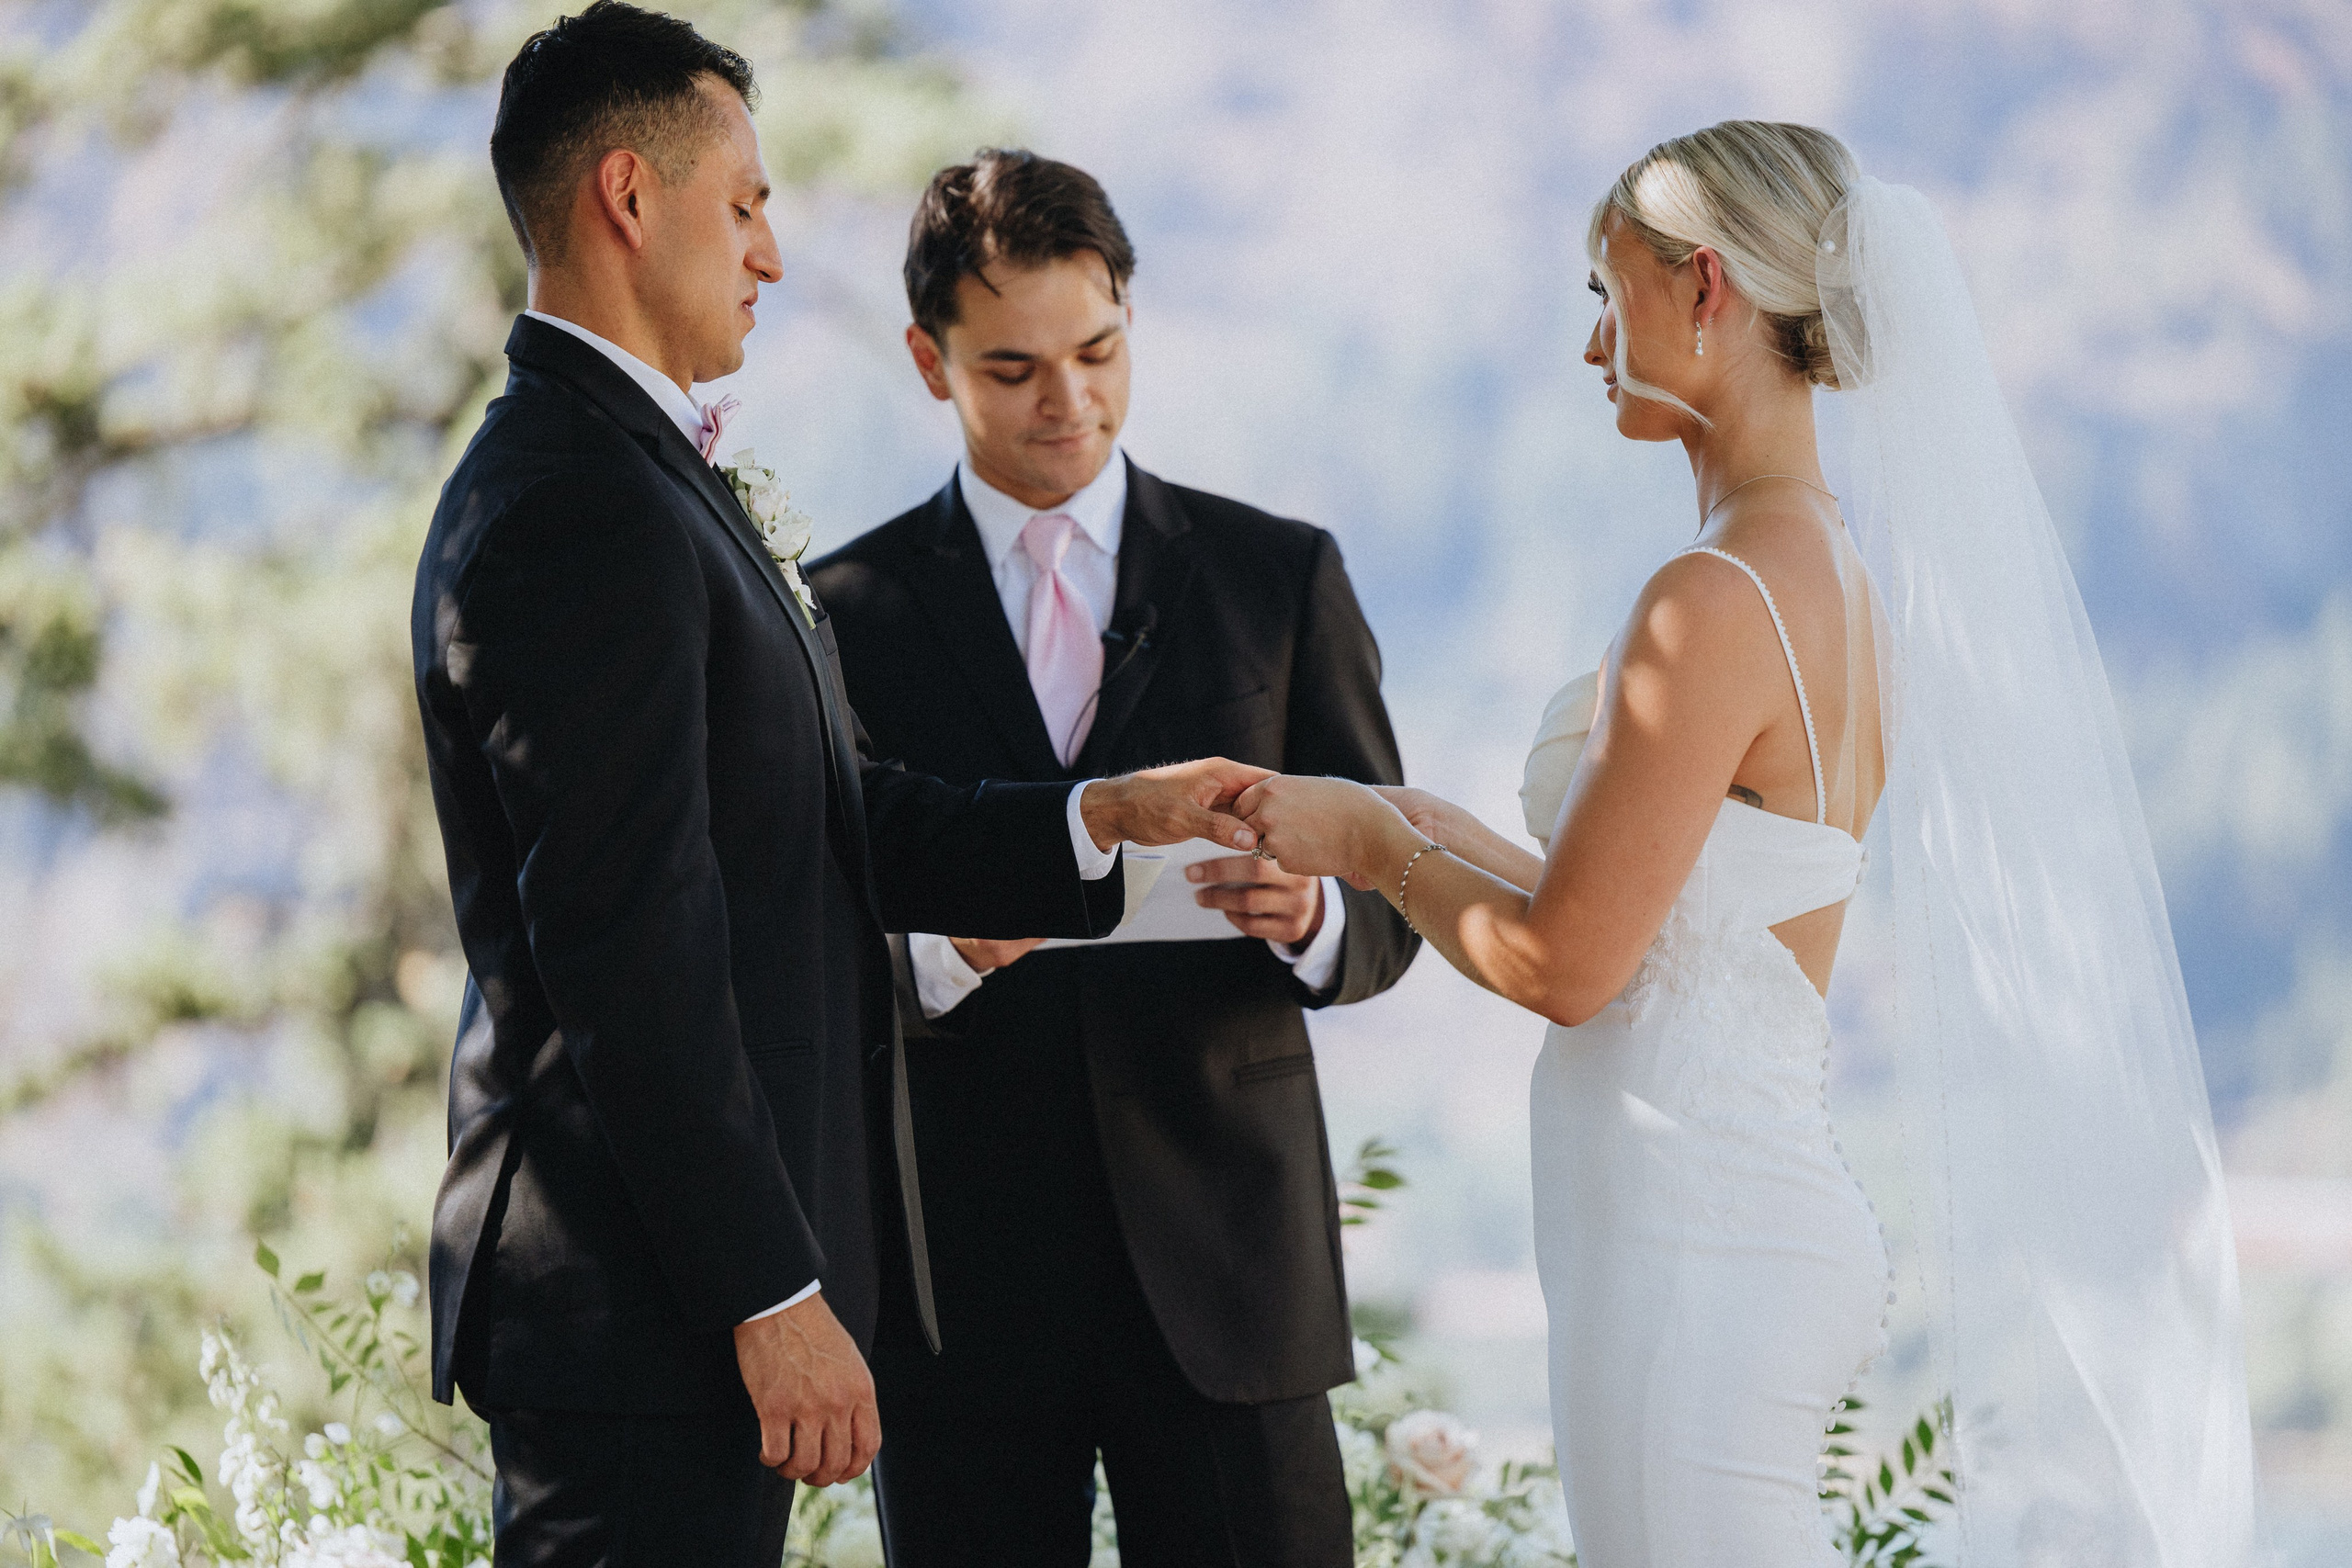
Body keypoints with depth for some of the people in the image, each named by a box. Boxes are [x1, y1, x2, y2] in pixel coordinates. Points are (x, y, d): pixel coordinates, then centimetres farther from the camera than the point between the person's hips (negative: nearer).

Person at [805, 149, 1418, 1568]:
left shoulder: (1279, 577, 9)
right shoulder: (852, 611, 6)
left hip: (1222, 1259, 0)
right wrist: (941, 949, -20)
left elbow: (1390, 906, 7)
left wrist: (1308, 913, -16)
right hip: (963, 1276, 0)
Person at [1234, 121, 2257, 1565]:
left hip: (1697, 1253, -9)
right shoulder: (1841, 580, 10)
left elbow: (1565, 964, -15)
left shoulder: (1716, 604, -18)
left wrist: (1373, 847, 0)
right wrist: (1443, 841, 17)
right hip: (1771, 1211, 9)